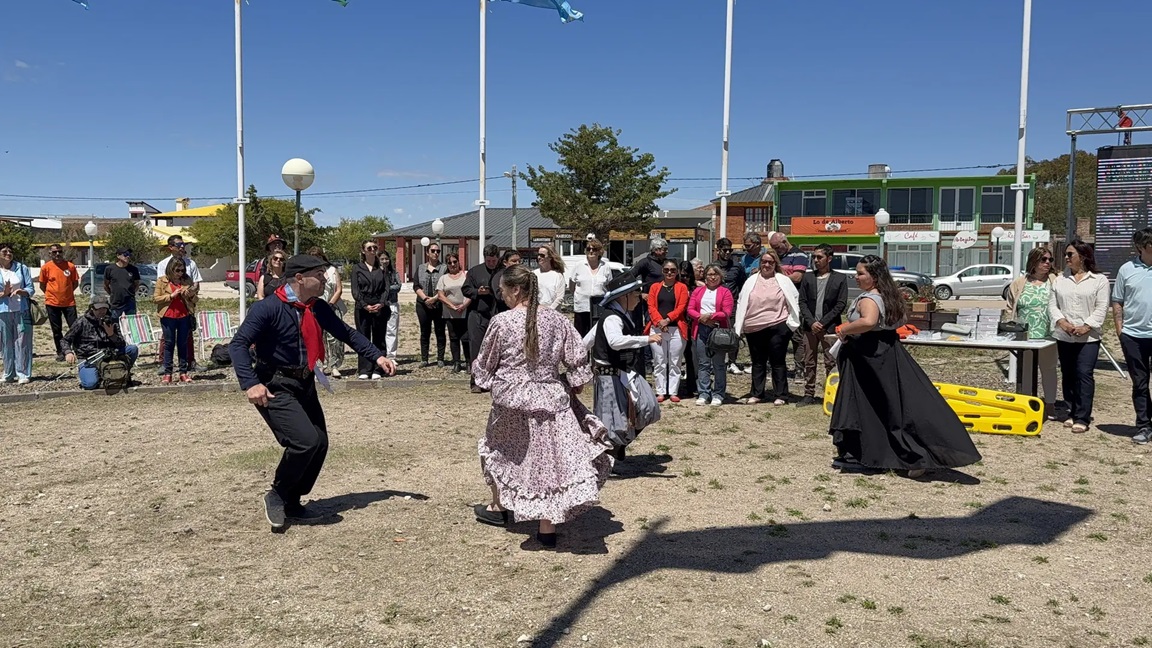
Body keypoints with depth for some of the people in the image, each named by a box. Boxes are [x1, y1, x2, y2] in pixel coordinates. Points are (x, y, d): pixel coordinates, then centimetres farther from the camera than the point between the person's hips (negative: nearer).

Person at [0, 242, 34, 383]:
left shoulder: (22, 268, 8)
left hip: (21, 310, 0)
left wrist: (21, 292, -15)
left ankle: (23, 374, 1)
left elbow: (31, 289, 5)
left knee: (22, 342, -3)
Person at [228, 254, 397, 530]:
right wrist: (250, 383, -31)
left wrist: (377, 357, 5)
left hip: (304, 385, 8)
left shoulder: (318, 308, 4)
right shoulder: (268, 308, -17)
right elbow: (238, 344, -20)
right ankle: (277, 495, 3)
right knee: (306, 440, -21)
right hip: (275, 388, -8)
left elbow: (346, 333, 14)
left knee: (320, 444, 7)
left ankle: (292, 502, 26)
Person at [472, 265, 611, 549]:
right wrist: (575, 385, 16)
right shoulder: (556, 320, -2)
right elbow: (577, 358, 1)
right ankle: (548, 526, 5)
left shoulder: (501, 322, -11)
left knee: (498, 449, 23)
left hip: (511, 400, -2)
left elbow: (485, 363, 0)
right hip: (551, 398, 2)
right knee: (549, 459, 4)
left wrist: (486, 380, 21)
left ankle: (499, 508, 38)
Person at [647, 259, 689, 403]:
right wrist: (659, 321, -13)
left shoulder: (682, 287, 6)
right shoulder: (655, 287, 11)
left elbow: (681, 307, -3)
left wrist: (667, 319, -15)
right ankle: (660, 392, 10)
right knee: (659, 363, 4)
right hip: (657, 329, 2)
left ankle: (673, 392, 8)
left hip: (676, 329, -1)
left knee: (675, 363, 2)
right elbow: (651, 306, 3)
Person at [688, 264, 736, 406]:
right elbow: (690, 309, 6)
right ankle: (703, 394, 7)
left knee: (718, 364, 2)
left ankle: (718, 394, 7)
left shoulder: (725, 292, 2)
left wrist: (710, 316, -15)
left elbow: (727, 313, -7)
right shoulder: (698, 291, 14)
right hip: (701, 330, 3)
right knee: (703, 363, 4)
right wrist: (701, 317, -10)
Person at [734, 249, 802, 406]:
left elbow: (794, 301, 5)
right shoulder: (751, 281, 9)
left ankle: (780, 395, 8)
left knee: (778, 362, 3)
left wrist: (791, 321, -4)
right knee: (757, 362, 12)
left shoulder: (783, 280, 2)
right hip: (754, 329, 3)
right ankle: (756, 394, 21)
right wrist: (740, 327, 5)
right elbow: (741, 304, 10)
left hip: (777, 327, -3)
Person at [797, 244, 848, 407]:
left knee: (831, 363, -1)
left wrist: (823, 323, -10)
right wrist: (811, 322, -8)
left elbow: (841, 304, -3)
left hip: (829, 327, -3)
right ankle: (809, 395, 14)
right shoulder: (807, 277, 10)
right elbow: (802, 302, 5)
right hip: (810, 327, 3)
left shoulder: (840, 279, 2)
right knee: (809, 363, 7)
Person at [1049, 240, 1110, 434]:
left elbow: (1101, 308, -4)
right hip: (1064, 336, 4)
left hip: (1088, 337, -4)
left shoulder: (1099, 280, 2)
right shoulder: (1060, 280, 12)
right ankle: (1072, 413, 18)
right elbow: (1052, 305, 7)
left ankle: (1082, 418, -10)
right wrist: (1061, 322, -11)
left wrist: (1087, 326, -17)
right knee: (1068, 375, 9)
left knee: (1084, 374, -11)